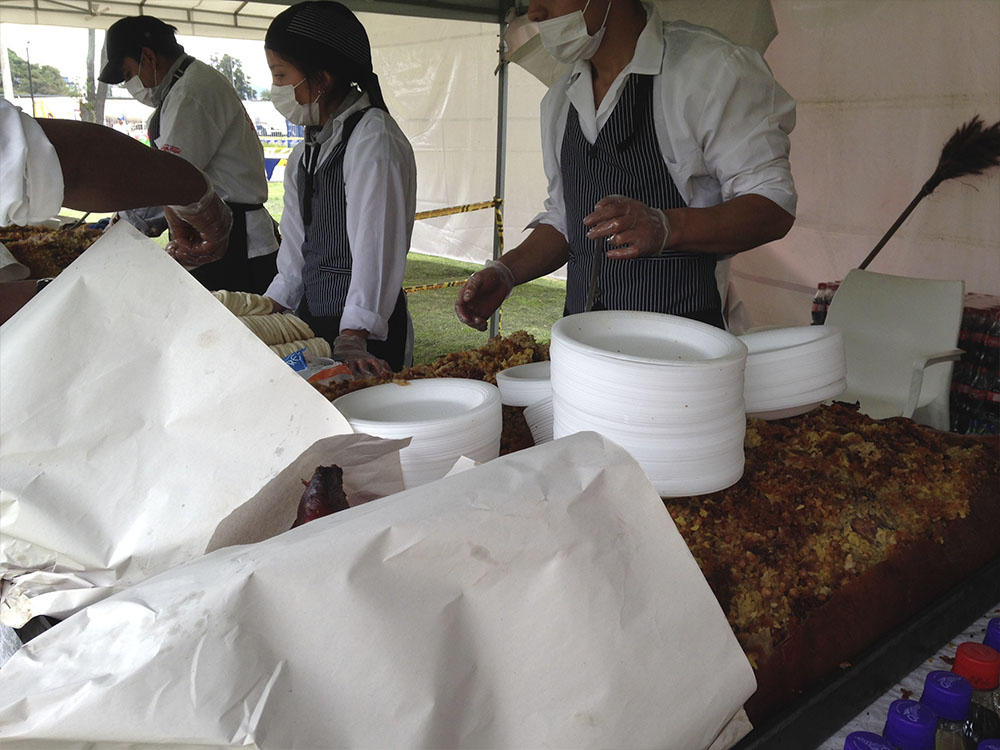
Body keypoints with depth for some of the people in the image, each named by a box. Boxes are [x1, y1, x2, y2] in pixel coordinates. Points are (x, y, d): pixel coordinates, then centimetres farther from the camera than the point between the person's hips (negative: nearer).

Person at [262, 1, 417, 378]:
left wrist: (352, 340, -28)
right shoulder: (306, 153, 13)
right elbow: (297, 251, 16)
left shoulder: (373, 138, -13)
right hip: (313, 318, 8)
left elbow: (375, 247, -22)